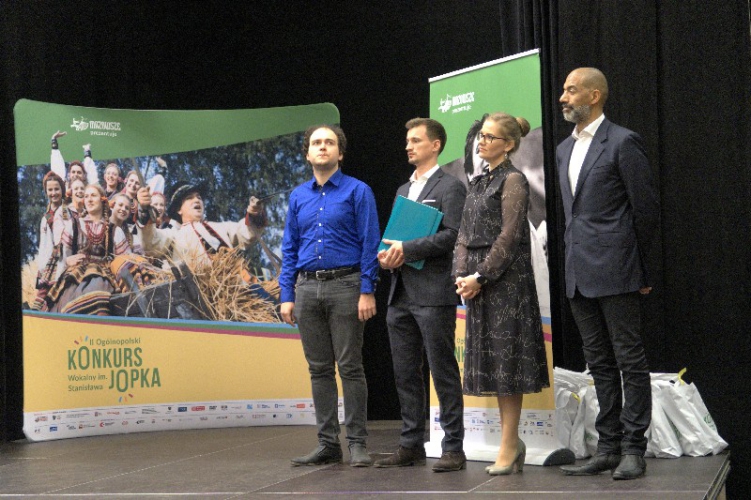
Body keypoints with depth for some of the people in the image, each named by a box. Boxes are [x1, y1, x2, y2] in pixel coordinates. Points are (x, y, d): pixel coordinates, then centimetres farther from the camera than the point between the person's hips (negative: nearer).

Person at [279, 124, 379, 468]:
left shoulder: (357, 191, -1)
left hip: (345, 285, -5)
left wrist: (367, 291, -14)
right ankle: (328, 443, 13)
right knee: (319, 368, 7)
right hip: (308, 288, 5)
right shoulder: (298, 197, 13)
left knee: (350, 367, -3)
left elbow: (370, 244, -6)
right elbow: (289, 249, 14)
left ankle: (357, 443, 3)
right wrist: (287, 295, 6)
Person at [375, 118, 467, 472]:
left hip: (433, 293, -8)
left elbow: (452, 234, -14)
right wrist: (388, 254, 2)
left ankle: (453, 449, 0)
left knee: (443, 372, -4)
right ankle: (411, 446, 16)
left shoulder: (449, 187, -3)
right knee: (405, 374, 9)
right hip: (401, 294, 8)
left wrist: (407, 249, -17)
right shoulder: (403, 191, 22)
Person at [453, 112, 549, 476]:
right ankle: (512, 441, 16)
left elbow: (509, 237, -14)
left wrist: (480, 276, -15)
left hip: (506, 279, -8)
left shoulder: (513, 181, -7)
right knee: (492, 362, 9)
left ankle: (509, 446, -2)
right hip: (478, 282, 8)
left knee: (506, 359, -6)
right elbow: (464, 235, 14)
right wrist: (462, 275, 1)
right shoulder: (478, 183, 17)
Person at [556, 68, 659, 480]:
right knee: (599, 364, 11)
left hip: (614, 271, -8)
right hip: (579, 275, 8)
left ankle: (633, 450, 3)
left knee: (630, 360, -2)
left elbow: (646, 208, -6)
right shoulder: (564, 149, 17)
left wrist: (636, 264, 0)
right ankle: (608, 447, 17)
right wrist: (572, 258, 15)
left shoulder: (622, 143, -6)